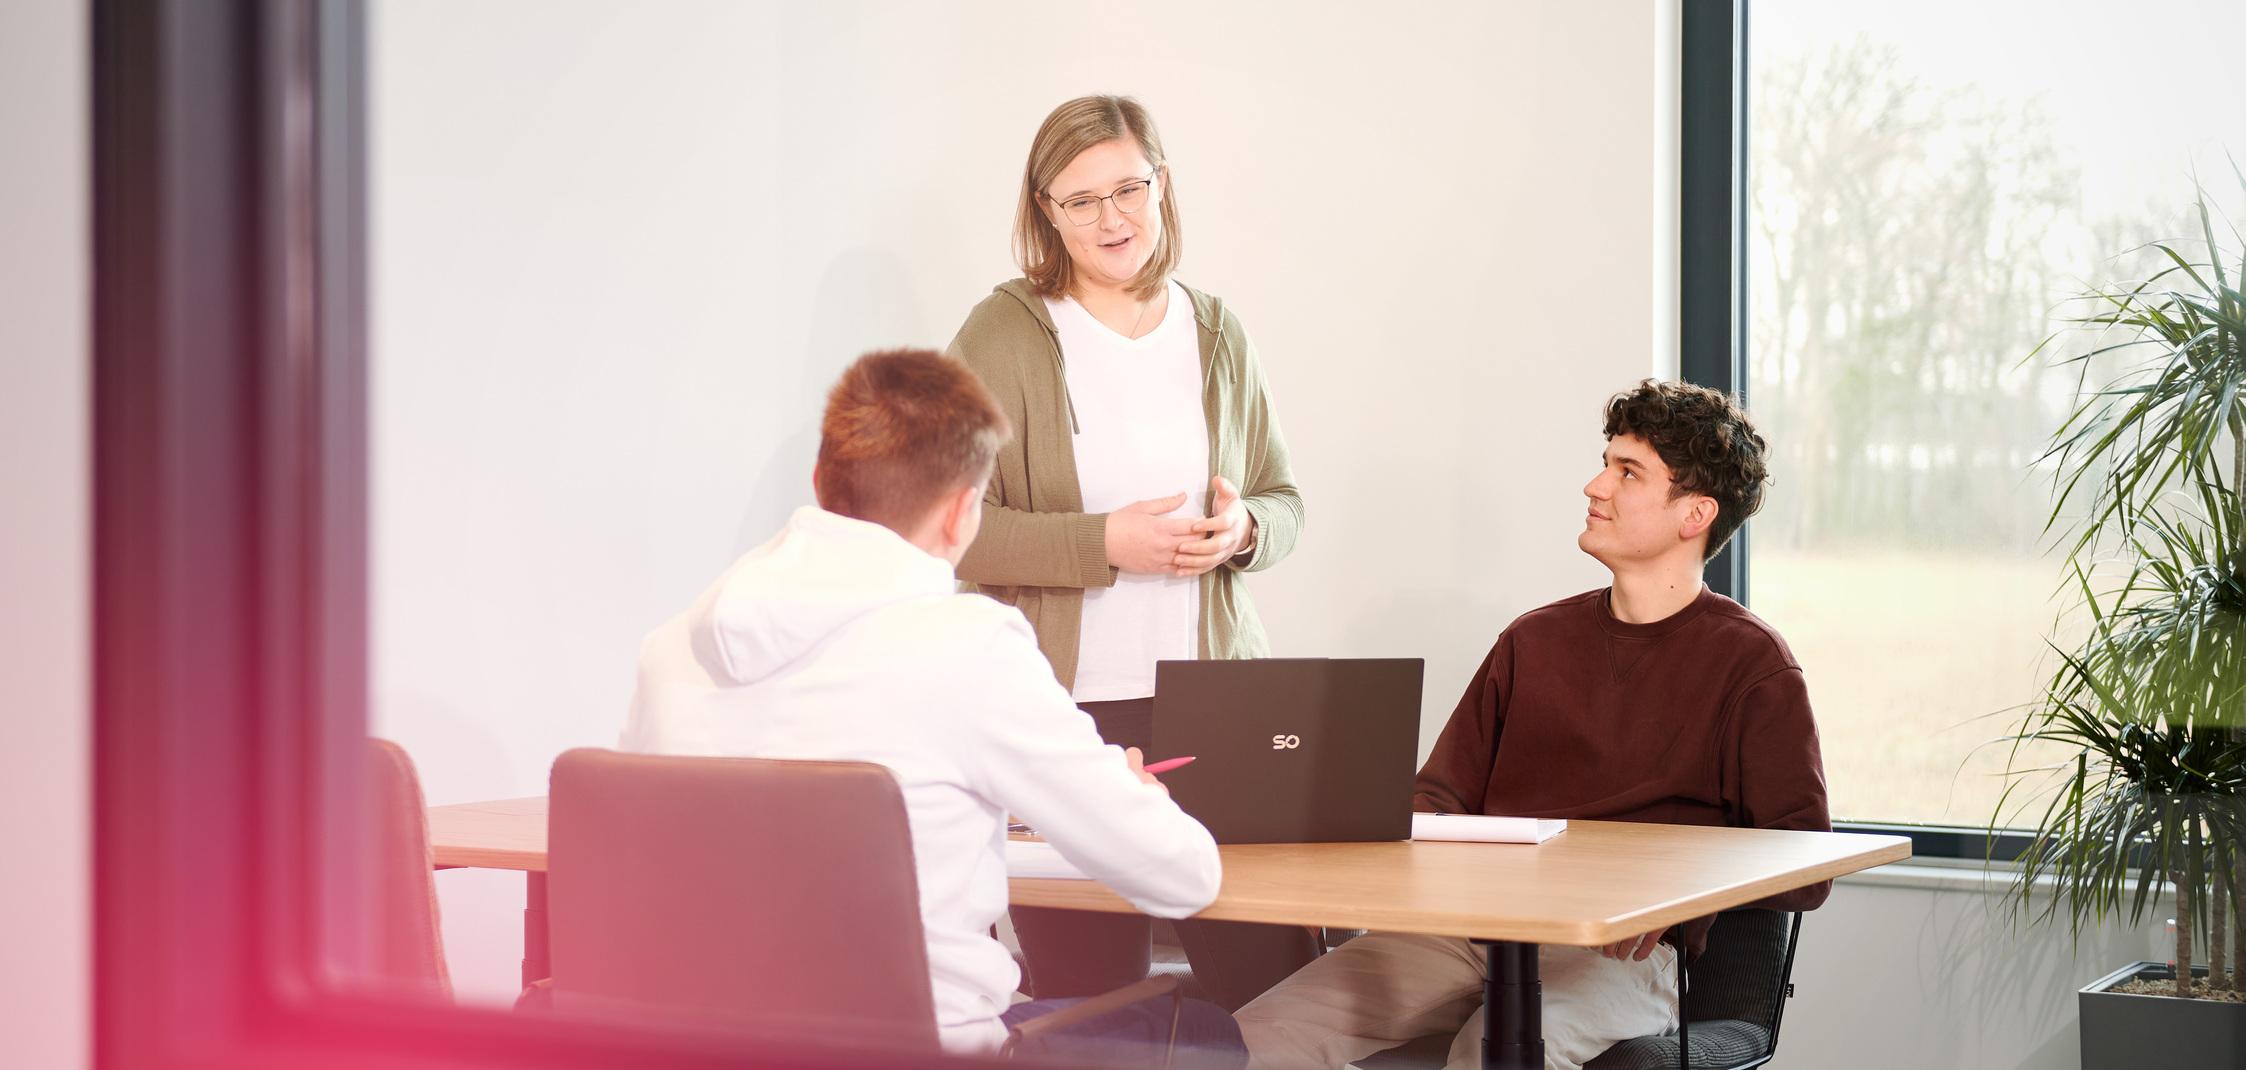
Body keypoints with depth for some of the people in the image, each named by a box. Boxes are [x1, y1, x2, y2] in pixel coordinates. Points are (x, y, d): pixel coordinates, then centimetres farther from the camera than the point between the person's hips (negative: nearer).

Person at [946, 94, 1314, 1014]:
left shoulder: (1217, 336, 12)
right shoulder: (1005, 334, -3)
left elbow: (1283, 503, 19)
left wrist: (1243, 530, -4)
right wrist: (1103, 543, -17)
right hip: (1061, 706, -3)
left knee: (1279, 983, -1)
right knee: (1088, 1005, 1)